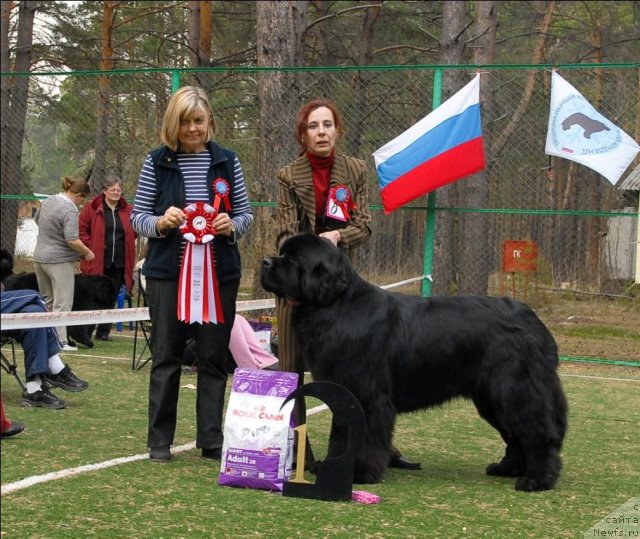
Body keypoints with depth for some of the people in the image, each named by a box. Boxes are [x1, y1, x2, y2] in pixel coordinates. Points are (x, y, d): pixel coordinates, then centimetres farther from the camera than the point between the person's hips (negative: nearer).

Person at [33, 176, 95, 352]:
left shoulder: (48, 201, 8)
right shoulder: (70, 210, -18)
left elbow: (37, 220, 25)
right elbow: (72, 240, -25)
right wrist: (87, 253, -10)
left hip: (39, 257, 8)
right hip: (59, 260, -8)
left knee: (46, 300, 17)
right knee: (62, 302, -4)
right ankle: (60, 341, -6)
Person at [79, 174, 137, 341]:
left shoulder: (128, 210, 7)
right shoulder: (92, 208, -2)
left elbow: (134, 232, 20)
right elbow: (82, 229, -1)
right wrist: (89, 247, -8)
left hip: (119, 263, 3)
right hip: (97, 262, -3)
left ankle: (104, 331, 16)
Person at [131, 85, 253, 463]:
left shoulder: (227, 161, 4)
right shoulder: (157, 162, 1)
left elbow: (246, 214, 8)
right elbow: (137, 217, 2)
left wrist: (231, 225, -15)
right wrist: (160, 222, -19)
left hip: (219, 273, 1)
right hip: (168, 272, -1)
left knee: (214, 357, 4)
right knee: (166, 355, 3)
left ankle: (212, 439, 12)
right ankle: (160, 440, 11)